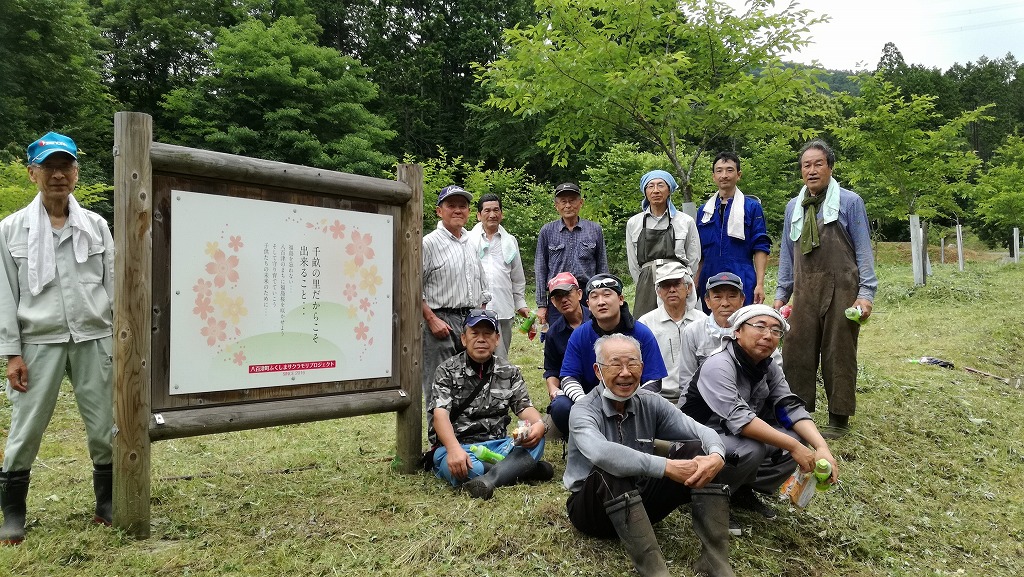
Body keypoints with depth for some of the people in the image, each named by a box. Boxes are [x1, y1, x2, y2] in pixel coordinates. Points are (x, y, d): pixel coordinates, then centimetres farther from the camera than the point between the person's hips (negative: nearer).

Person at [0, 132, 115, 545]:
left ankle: (108, 504, 23)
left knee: (104, 429, 6)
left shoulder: (96, 226, 5)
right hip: (39, 342, -1)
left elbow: (113, 286, 6)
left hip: (94, 340, 1)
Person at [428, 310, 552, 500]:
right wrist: (454, 448, -32)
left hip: (497, 445, 4)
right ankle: (523, 468, -23)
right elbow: (440, 414, -12)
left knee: (536, 440, -25)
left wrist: (539, 424, -21)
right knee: (459, 467, -39)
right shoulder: (447, 372, 1)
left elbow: (524, 407, 5)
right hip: (458, 448, -3)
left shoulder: (509, 372, 12)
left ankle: (489, 479, -43)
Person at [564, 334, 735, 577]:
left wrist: (716, 456, -34)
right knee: (609, 469, -37)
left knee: (695, 450, -14)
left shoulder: (650, 403, -3)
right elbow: (600, 453, -41)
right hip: (592, 508, -5)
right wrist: (666, 467, -44)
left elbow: (702, 431, -11)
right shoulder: (583, 411, -19)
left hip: (640, 500, 5)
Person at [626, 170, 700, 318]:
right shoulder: (633, 223, 11)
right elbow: (633, 264, 13)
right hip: (646, 288, 1)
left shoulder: (686, 221, 7)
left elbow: (694, 260, 10)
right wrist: (645, 287, 10)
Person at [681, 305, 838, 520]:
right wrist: (793, 447, -33)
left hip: (738, 438, 8)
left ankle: (743, 490, 3)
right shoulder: (719, 365, -24)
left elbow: (791, 408, -8)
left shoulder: (769, 368, 1)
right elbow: (738, 418, -34)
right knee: (751, 448, -34)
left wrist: (822, 448, -24)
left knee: (799, 438, -8)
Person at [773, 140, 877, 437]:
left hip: (840, 290, -4)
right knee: (798, 354, 3)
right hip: (804, 291, 4)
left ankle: (839, 418, 14)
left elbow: (863, 250, -1)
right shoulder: (793, 207, 13)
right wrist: (781, 293, 13)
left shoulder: (850, 202, 1)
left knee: (839, 355, 3)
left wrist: (866, 293, -8)